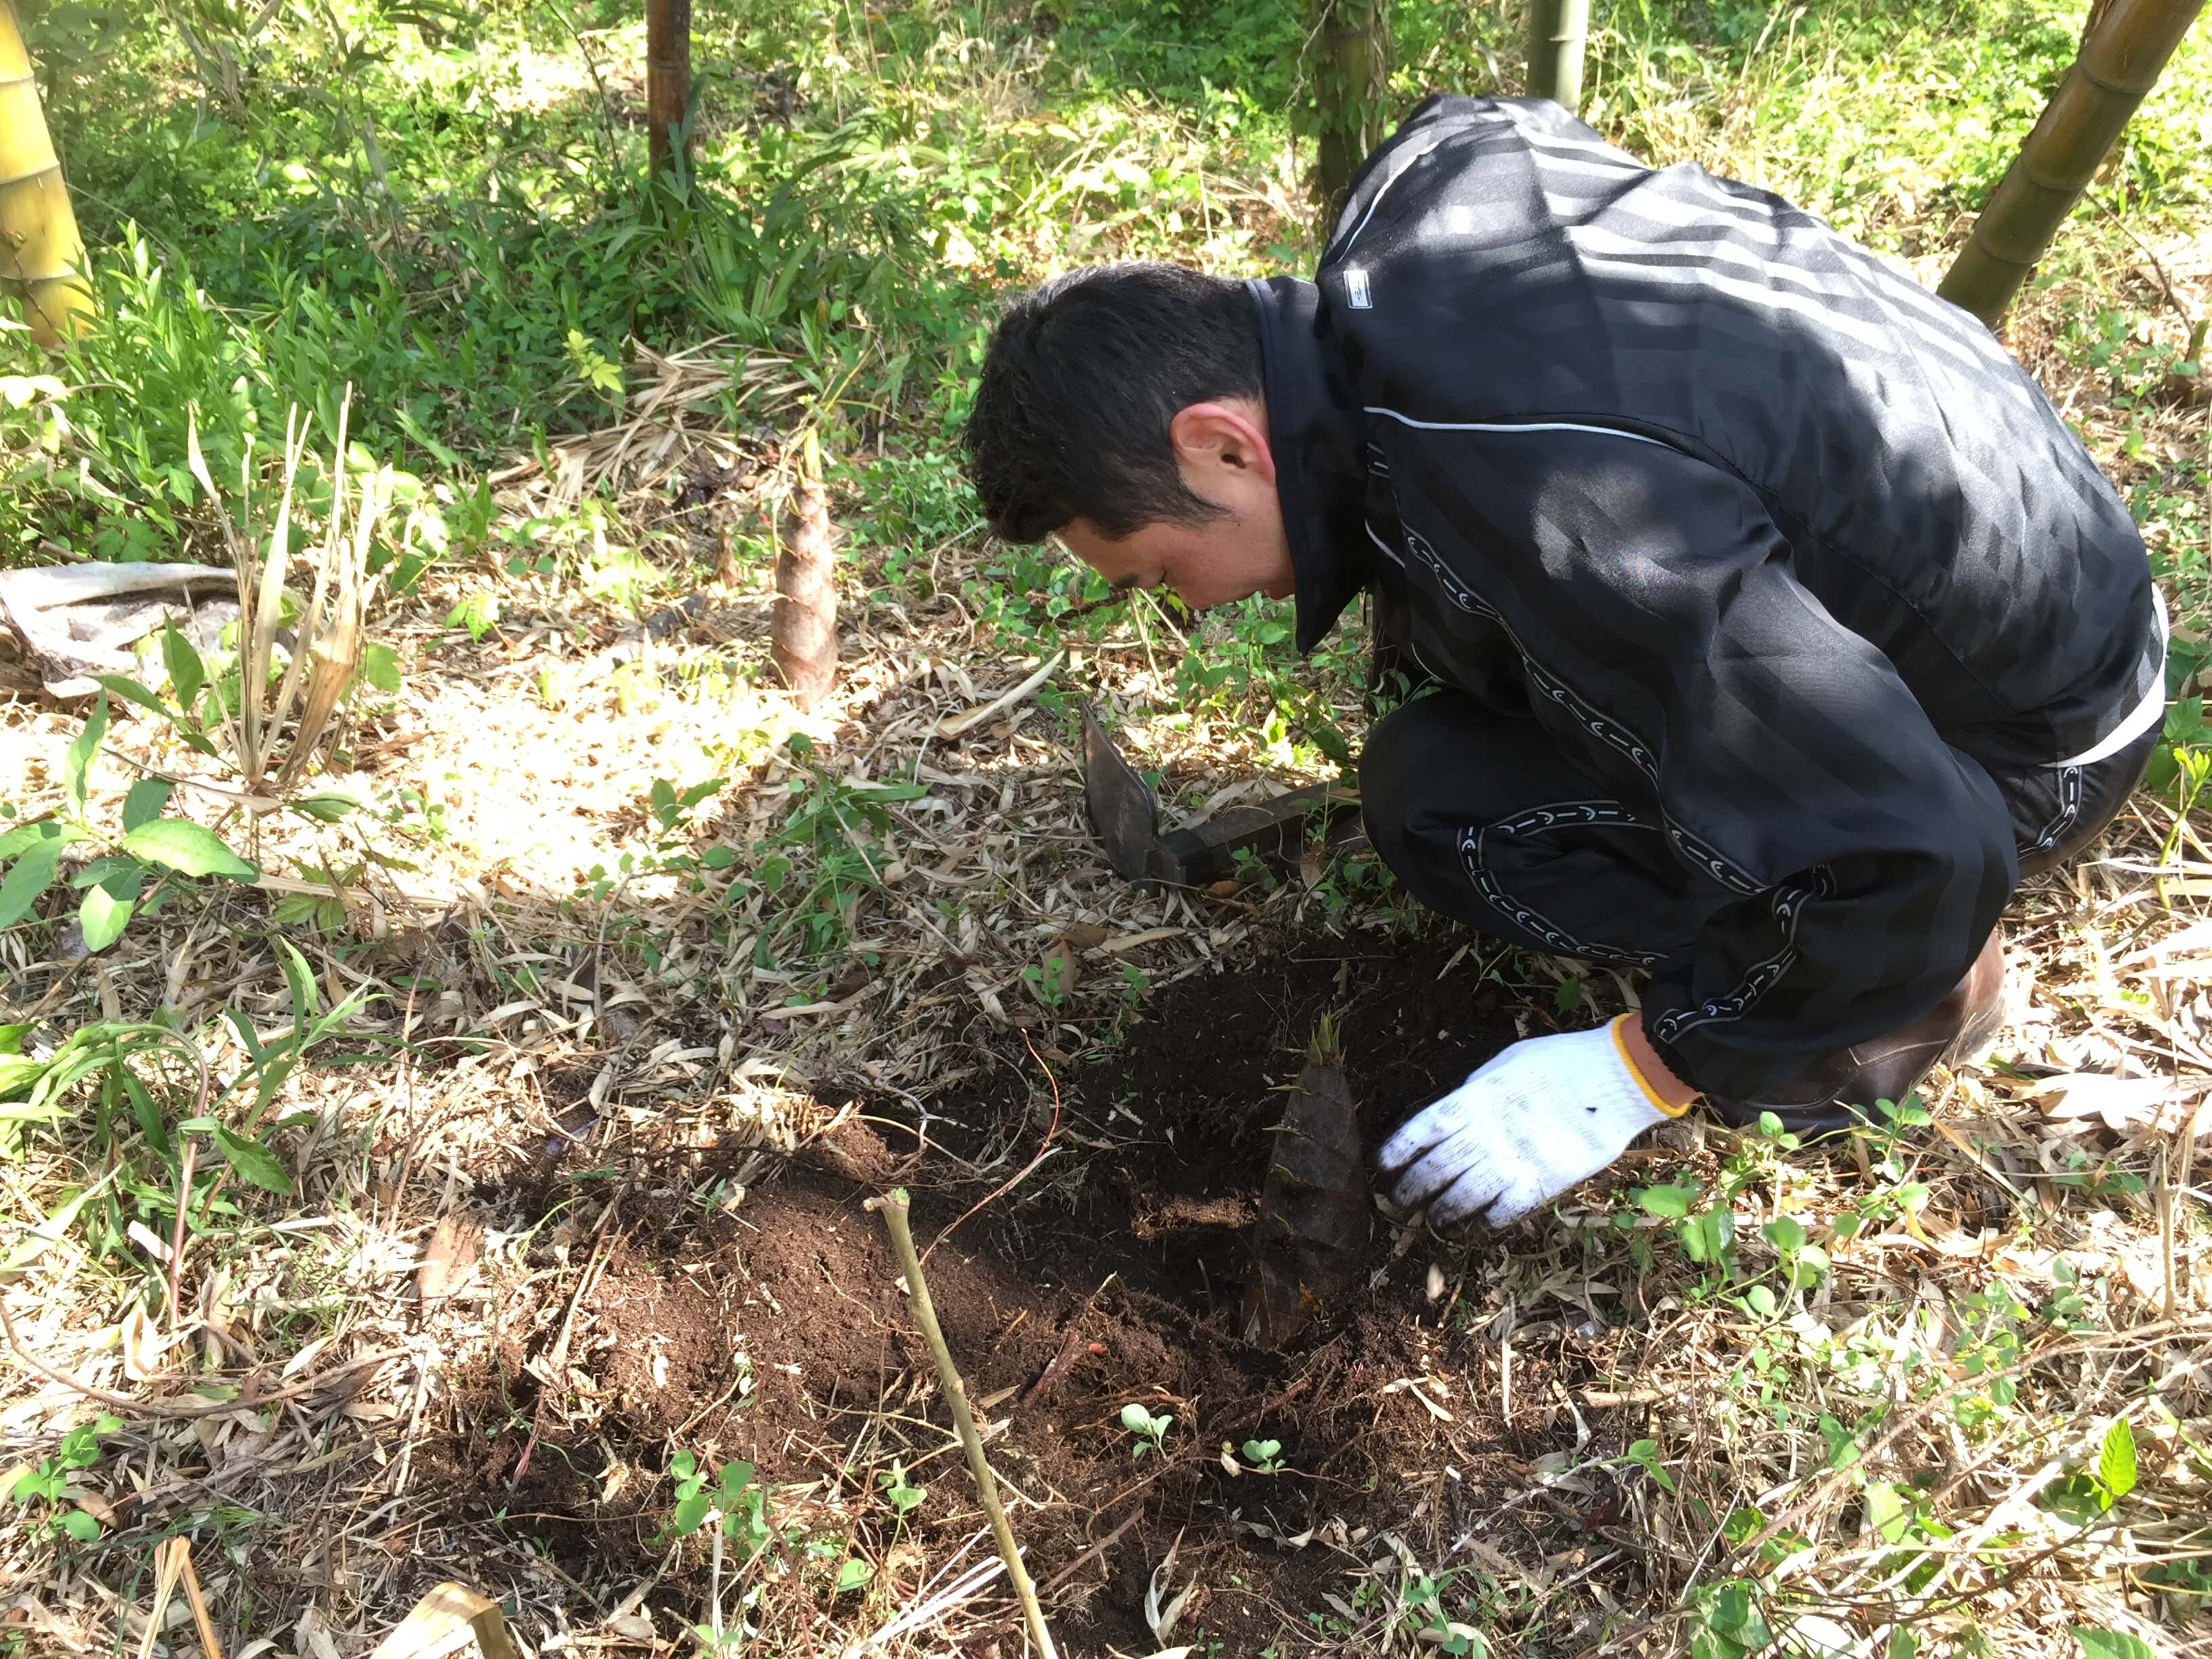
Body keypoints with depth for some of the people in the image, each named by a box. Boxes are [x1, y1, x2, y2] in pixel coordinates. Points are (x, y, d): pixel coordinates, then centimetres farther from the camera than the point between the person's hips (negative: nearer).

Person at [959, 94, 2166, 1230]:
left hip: (2023, 742, -8)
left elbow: (1908, 858, -35)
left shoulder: (1533, 521, -39)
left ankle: (1918, 991, 1)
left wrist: (1637, 1078, -19)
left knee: (1438, 799, -18)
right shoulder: (1423, 178, -12)